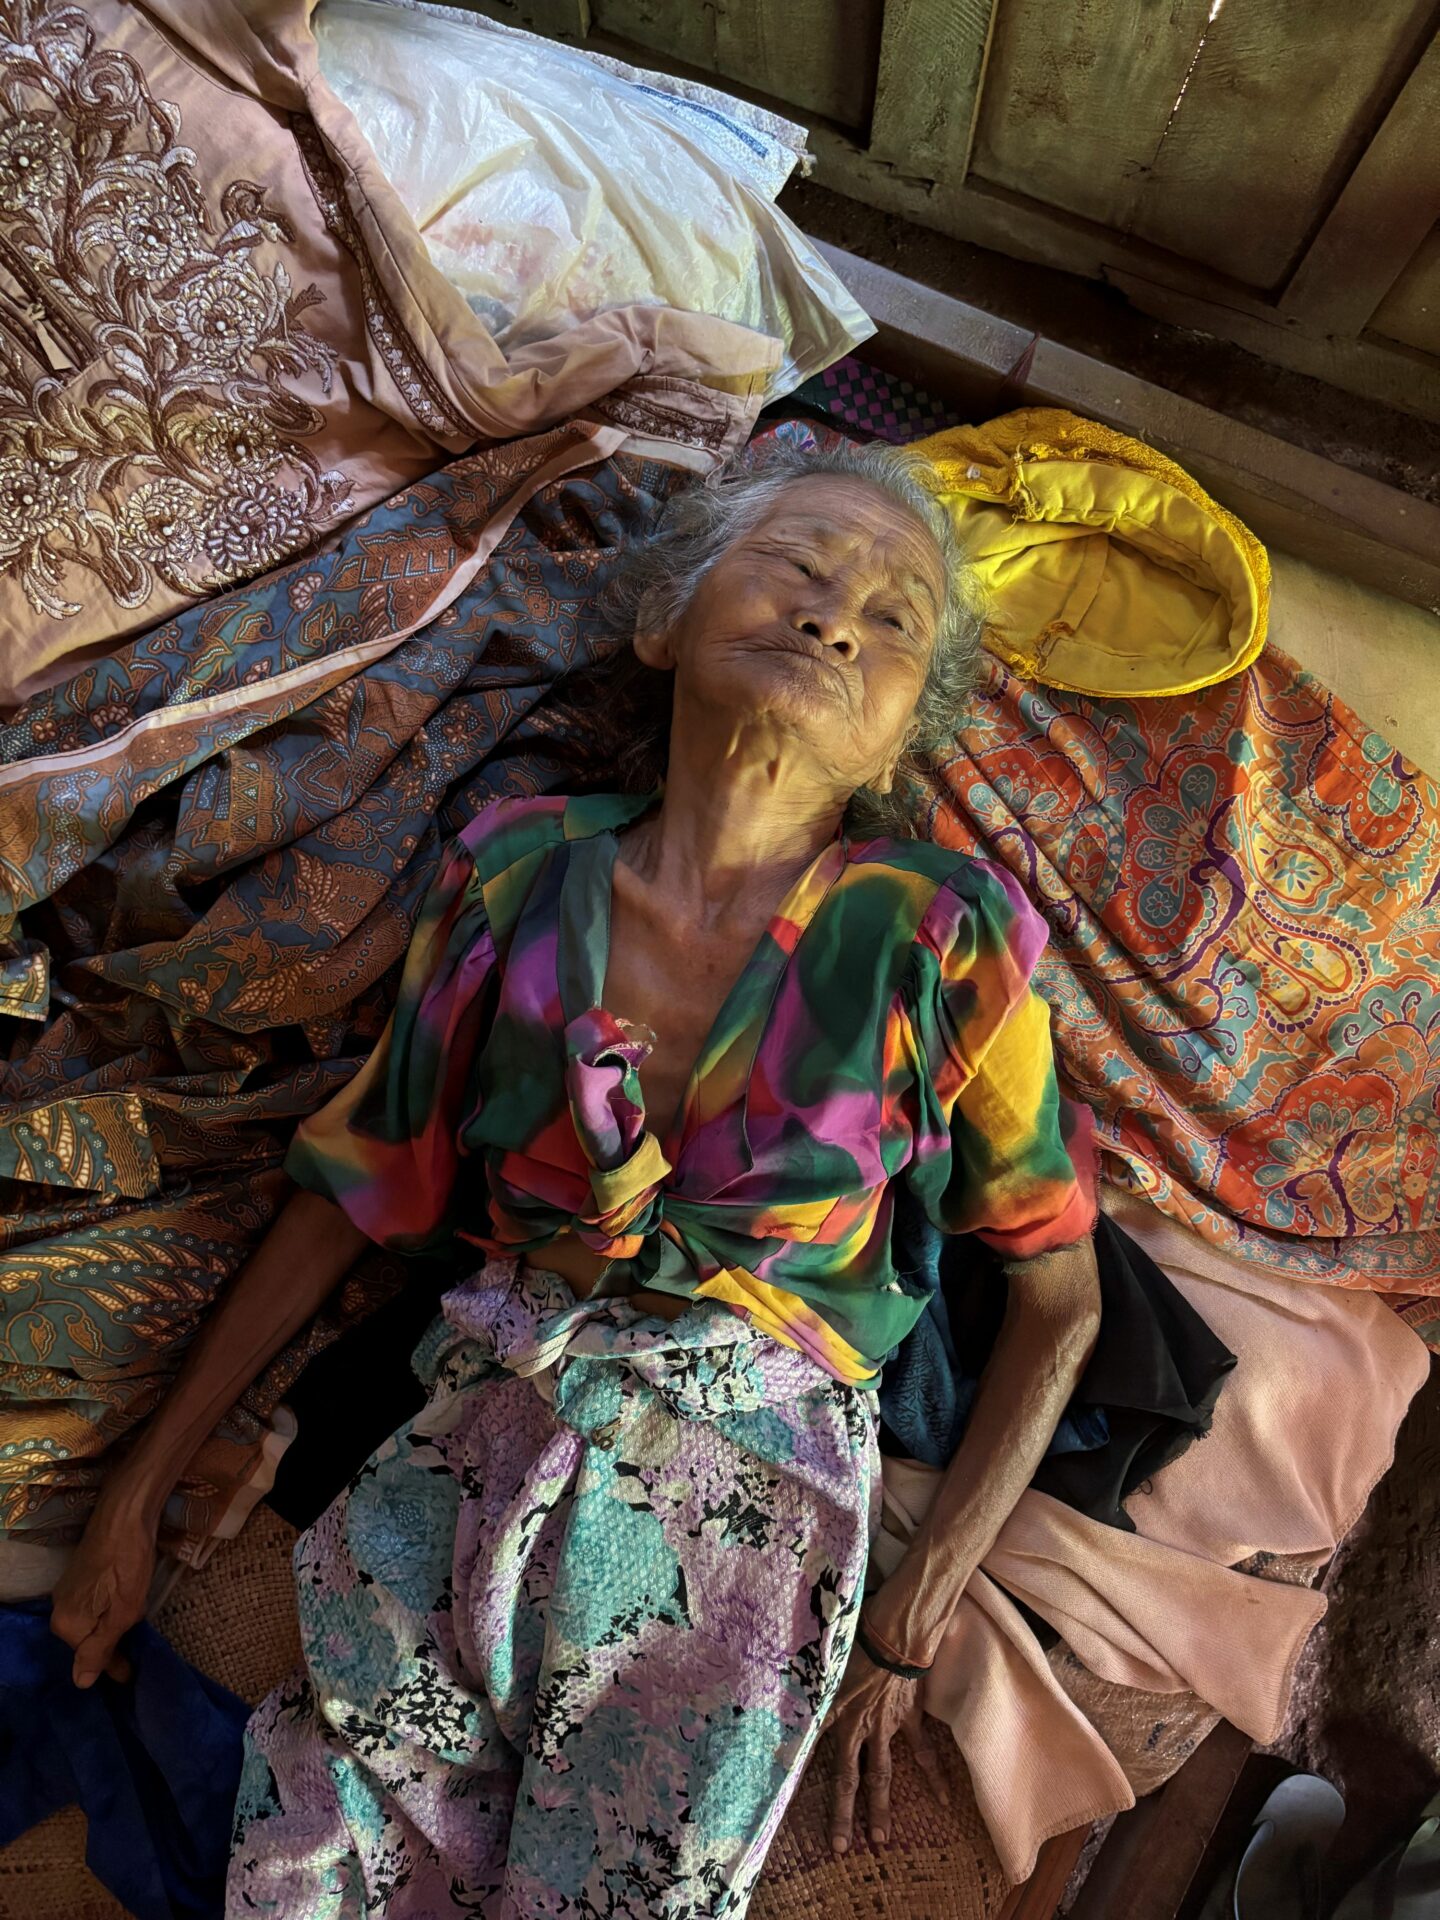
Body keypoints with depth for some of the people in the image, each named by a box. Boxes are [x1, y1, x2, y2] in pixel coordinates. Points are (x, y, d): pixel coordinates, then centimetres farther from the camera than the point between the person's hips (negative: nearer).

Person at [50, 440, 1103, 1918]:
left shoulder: (940, 943, -8)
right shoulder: (520, 880, -2)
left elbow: (1059, 1297, 1)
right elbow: (353, 1191, 6)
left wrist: (906, 1629, -1)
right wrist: (138, 1491, 10)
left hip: (750, 1495, -1)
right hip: (476, 1447, 2)